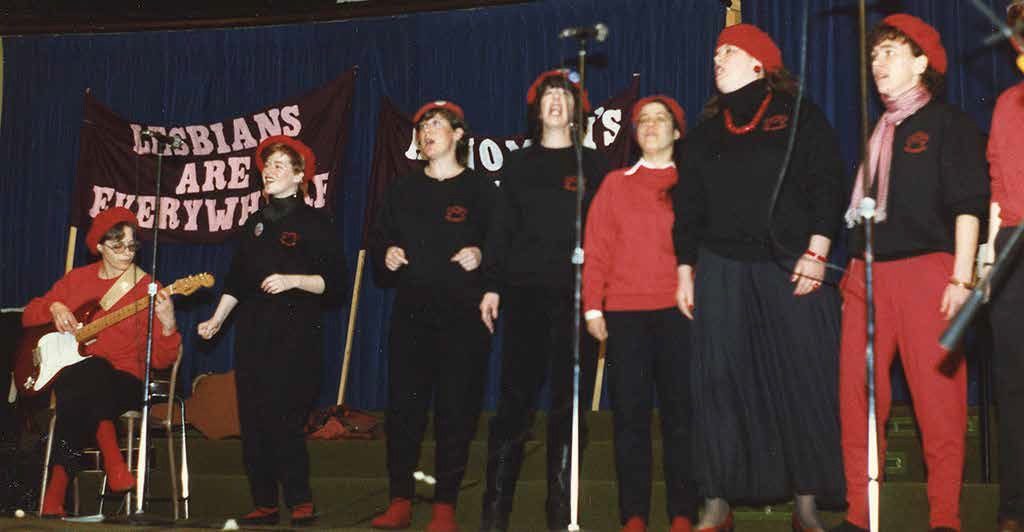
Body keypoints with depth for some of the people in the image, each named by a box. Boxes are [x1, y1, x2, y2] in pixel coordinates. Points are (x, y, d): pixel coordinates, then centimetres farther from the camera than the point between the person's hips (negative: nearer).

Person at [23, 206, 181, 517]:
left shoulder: (147, 289, 4)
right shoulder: (78, 279, 14)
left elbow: (161, 360, -3)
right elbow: (28, 316, 23)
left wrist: (167, 324, -23)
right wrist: (54, 307, 1)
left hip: (123, 382, -2)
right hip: (70, 372, 2)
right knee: (93, 370, -36)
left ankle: (54, 497, -24)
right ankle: (112, 462, -30)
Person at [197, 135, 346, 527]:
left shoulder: (314, 223, -1)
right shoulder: (256, 223, 17)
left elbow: (335, 282, -6)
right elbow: (237, 279, 22)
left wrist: (293, 280, -17)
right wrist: (217, 319, 16)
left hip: (296, 333, -6)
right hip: (253, 331, 6)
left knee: (283, 420, -11)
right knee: (252, 421, 3)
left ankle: (301, 503, 1)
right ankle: (264, 505, 10)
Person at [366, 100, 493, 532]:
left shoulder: (480, 189, 6)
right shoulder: (403, 191, 17)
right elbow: (377, 239, 22)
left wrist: (481, 255, -16)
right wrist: (386, 254, 1)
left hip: (463, 314, -3)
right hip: (411, 313, 3)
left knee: (456, 408, -3)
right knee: (403, 404, 0)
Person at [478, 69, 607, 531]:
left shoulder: (593, 165, 12)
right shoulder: (518, 164, 15)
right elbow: (501, 229, 12)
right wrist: (492, 286, 2)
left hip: (576, 297, 0)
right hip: (525, 294, 0)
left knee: (569, 402, 0)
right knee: (516, 399, -3)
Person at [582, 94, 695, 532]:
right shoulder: (616, 184, 15)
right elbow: (596, 248, 9)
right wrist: (592, 306, 1)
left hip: (679, 311, -1)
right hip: (624, 314, 1)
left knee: (680, 412, -1)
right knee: (629, 413, 1)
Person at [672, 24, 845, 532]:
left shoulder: (799, 115, 7)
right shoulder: (706, 131, 19)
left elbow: (826, 185, -1)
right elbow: (687, 207, 18)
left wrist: (816, 252, -12)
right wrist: (685, 271, 11)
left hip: (792, 268, -3)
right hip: (722, 271, 3)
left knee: (804, 381, -5)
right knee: (719, 384, -2)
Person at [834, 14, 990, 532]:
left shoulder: (948, 123, 3)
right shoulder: (876, 132, 21)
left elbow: (968, 203, -4)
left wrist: (961, 277, -13)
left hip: (926, 270, -6)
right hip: (867, 275, 6)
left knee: (939, 400, -4)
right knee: (856, 398, 2)